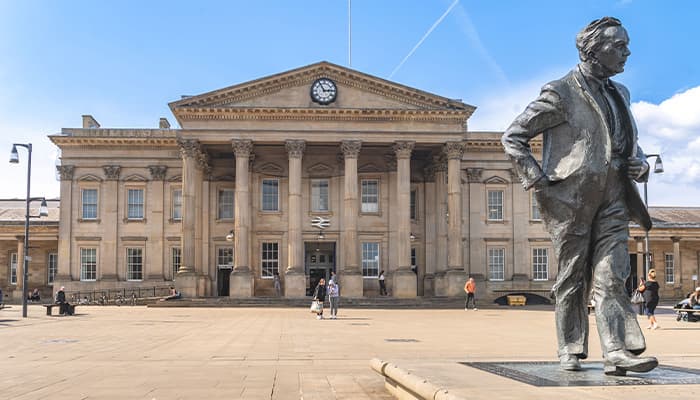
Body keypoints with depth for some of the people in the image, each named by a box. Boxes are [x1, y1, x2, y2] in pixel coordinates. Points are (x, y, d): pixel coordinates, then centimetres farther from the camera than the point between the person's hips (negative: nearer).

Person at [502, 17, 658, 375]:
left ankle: (617, 353, -5)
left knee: (611, 276, -3)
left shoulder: (619, 94, 17)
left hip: (612, 199, 6)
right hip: (571, 199, -5)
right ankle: (570, 351, 15)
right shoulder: (561, 94, -6)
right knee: (572, 278, 4)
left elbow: (628, 141, 32)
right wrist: (538, 181, -12)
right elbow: (512, 138, -6)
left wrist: (639, 161, 9)